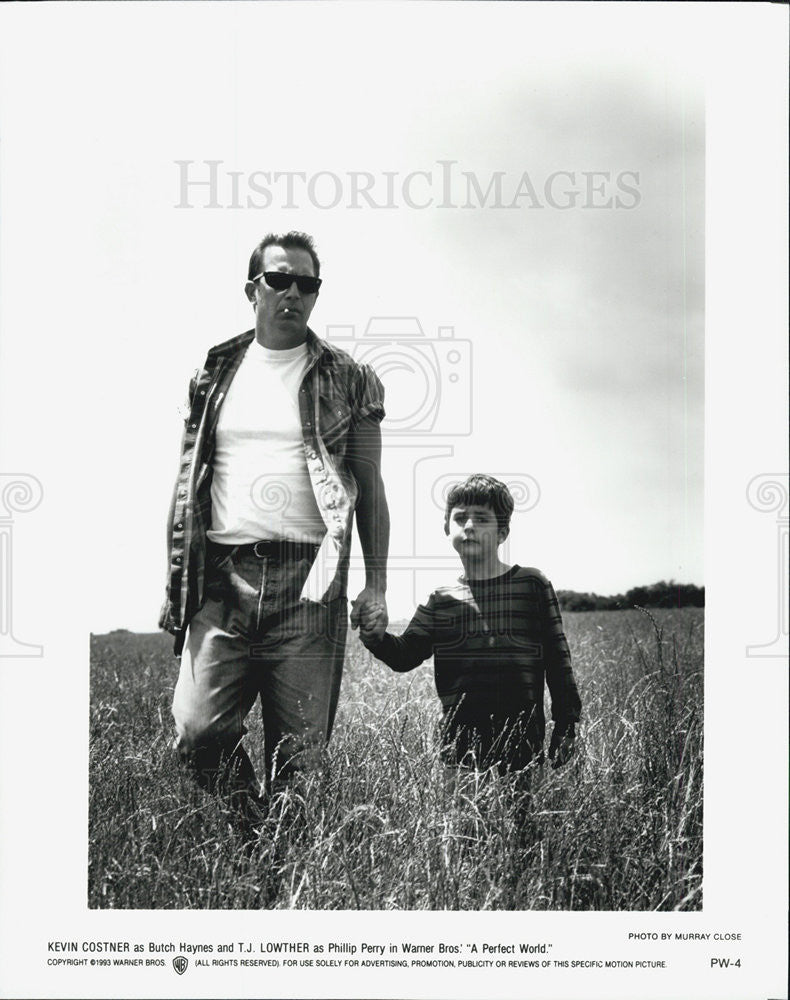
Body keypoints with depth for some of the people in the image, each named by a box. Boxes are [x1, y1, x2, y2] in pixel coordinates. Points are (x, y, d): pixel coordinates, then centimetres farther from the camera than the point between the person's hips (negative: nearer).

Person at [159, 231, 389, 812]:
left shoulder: (348, 381, 9)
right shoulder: (214, 375, 15)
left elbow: (370, 487, 8)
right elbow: (188, 481, 16)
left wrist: (376, 584, 1)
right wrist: (176, 578, 9)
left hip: (308, 581, -1)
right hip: (222, 577, 2)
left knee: (300, 749, 0)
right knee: (198, 730, -10)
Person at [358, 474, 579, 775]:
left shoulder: (531, 585, 4)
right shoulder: (441, 601, 10)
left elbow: (558, 661, 6)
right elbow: (406, 654, 3)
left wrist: (565, 730, 3)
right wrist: (377, 637, -18)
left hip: (522, 736, -2)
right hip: (459, 737, 2)